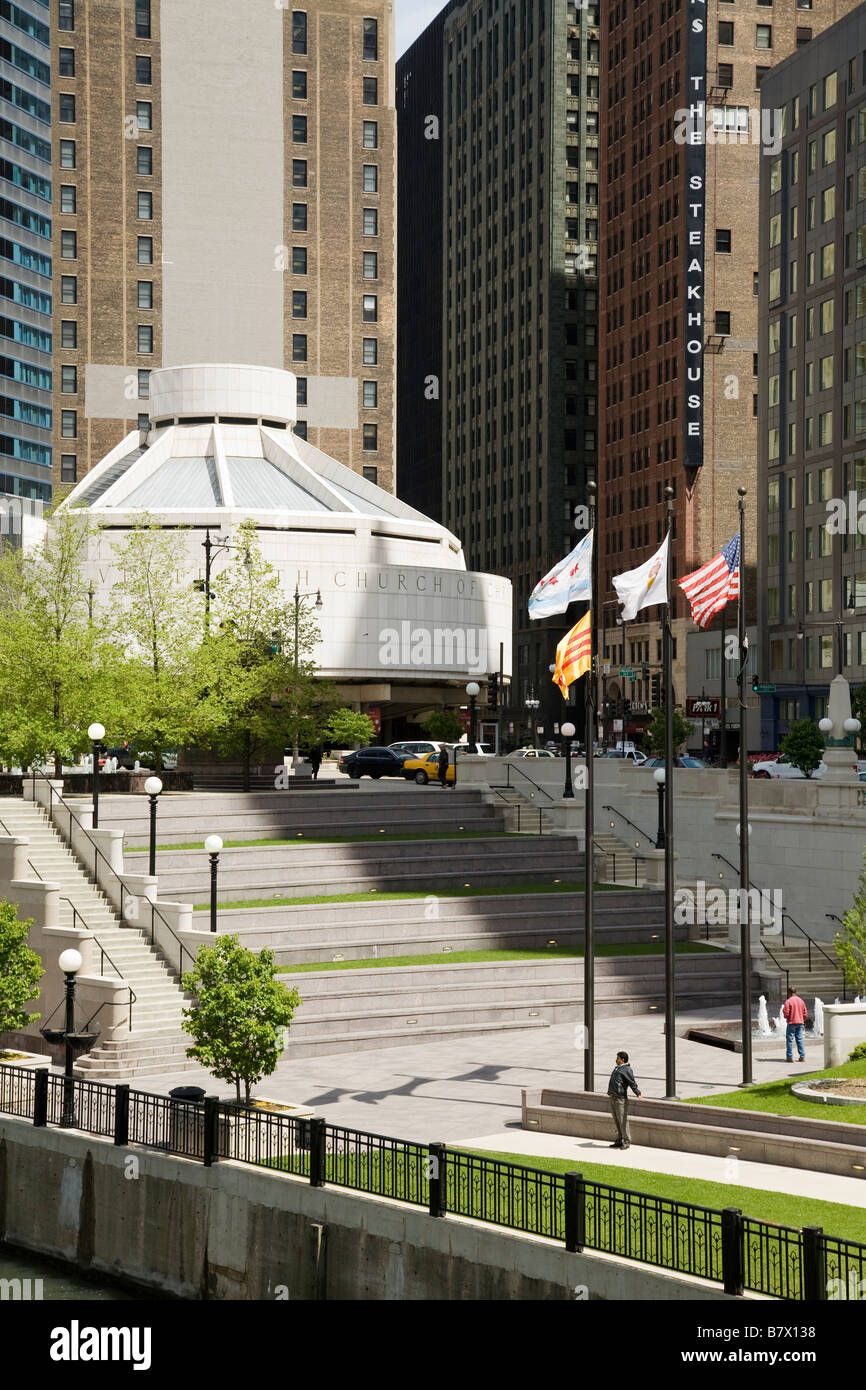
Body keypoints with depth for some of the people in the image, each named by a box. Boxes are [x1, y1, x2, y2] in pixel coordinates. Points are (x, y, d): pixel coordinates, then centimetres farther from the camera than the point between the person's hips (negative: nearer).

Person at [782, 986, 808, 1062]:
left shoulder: (788, 1001, -12)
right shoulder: (801, 1000, 6)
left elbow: (786, 1012, -15)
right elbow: (805, 1013, 8)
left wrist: (786, 1017, 7)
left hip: (791, 1022, -5)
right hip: (800, 1022, 5)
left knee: (789, 1040, 1)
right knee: (800, 1039, 11)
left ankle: (790, 1057, -1)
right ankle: (802, 1057, 10)